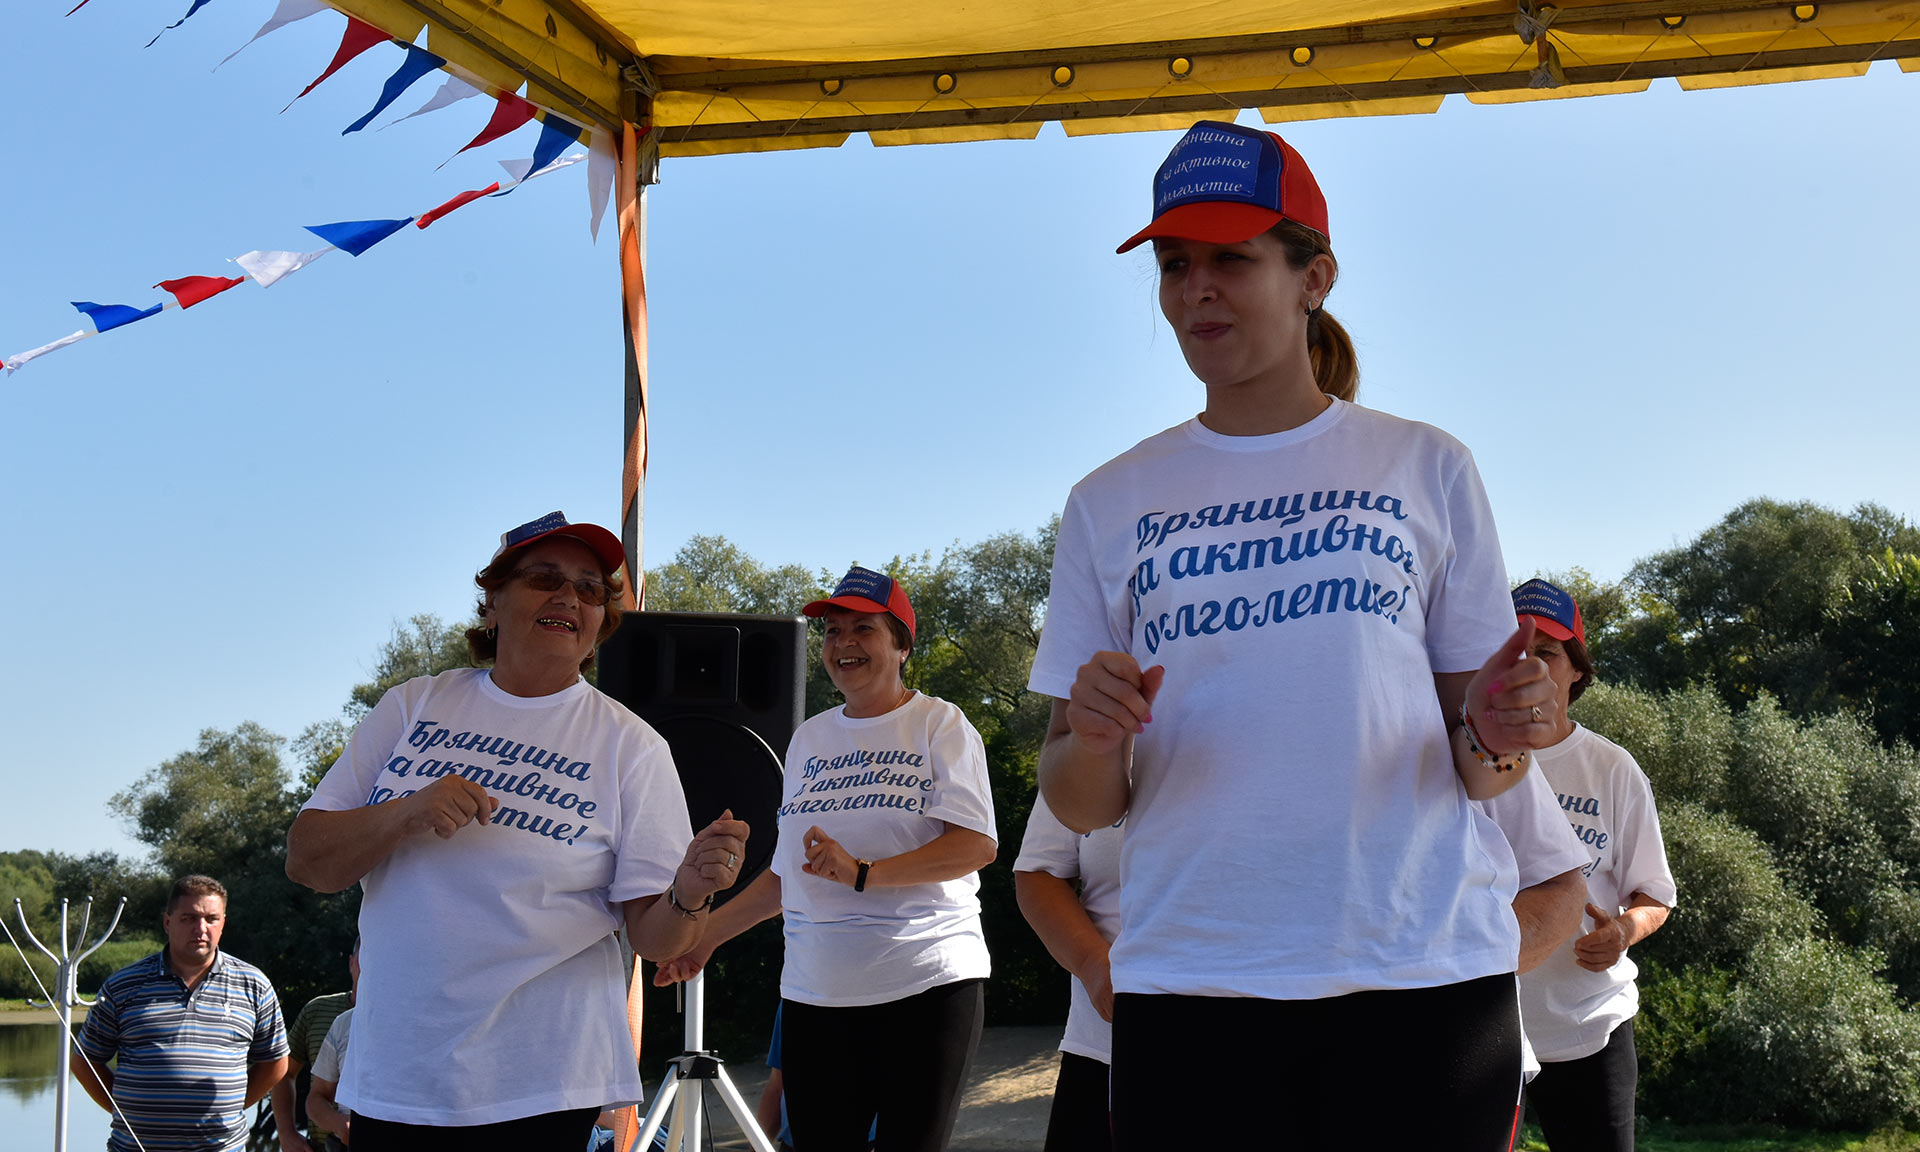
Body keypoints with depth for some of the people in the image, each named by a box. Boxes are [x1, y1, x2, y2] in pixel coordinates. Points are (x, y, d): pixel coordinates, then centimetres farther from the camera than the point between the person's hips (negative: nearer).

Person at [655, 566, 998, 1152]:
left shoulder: (939, 724, 1)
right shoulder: (809, 738, 18)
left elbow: (977, 844, -11)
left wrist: (864, 873, -22)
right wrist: (707, 932, 15)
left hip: (928, 984, -4)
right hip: (816, 991, 5)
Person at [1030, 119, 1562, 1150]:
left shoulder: (1425, 469, 7)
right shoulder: (1111, 504, 10)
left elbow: (1478, 770, 9)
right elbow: (1080, 807, 8)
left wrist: (1493, 737, -13)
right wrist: (1094, 744, -13)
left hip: (1424, 975, 0)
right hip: (1189, 980, 1)